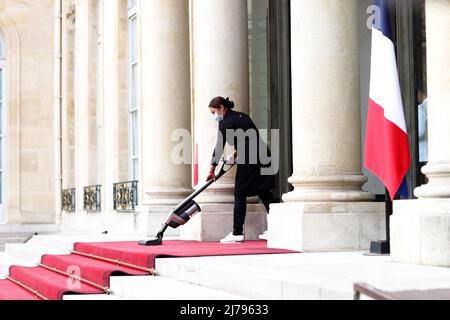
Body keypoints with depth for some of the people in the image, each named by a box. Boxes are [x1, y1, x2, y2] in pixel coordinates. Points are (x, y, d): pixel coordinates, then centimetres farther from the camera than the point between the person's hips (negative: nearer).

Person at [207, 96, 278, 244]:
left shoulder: (226, 123, -8)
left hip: (249, 160, -8)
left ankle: (237, 233, 2)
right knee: (264, 193, 12)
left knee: (240, 195, 0)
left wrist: (212, 169, 0)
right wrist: (236, 154, 16)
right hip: (262, 156, 8)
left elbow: (219, 147, -6)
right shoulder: (242, 116, 17)